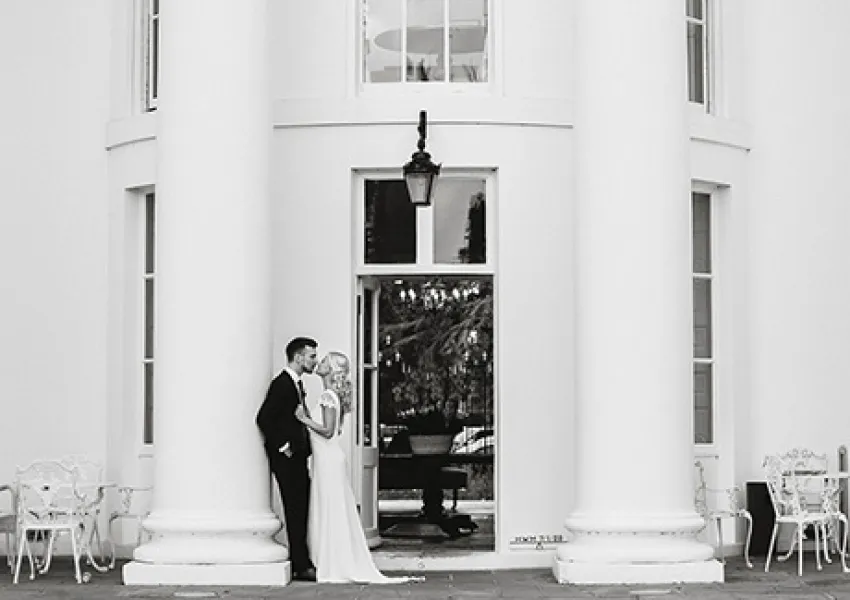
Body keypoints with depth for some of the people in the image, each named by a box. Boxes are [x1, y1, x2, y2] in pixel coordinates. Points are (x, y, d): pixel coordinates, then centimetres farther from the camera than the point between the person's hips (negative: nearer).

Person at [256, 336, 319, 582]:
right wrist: (283, 446, -17)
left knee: (302, 510, 11)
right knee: (295, 512, -7)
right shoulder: (281, 384, -15)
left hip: (298, 458, 10)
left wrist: (304, 447, 12)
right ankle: (301, 566, -5)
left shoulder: (297, 384, 15)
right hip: (286, 459, -10)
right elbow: (264, 419, -22)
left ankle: (301, 562, 16)